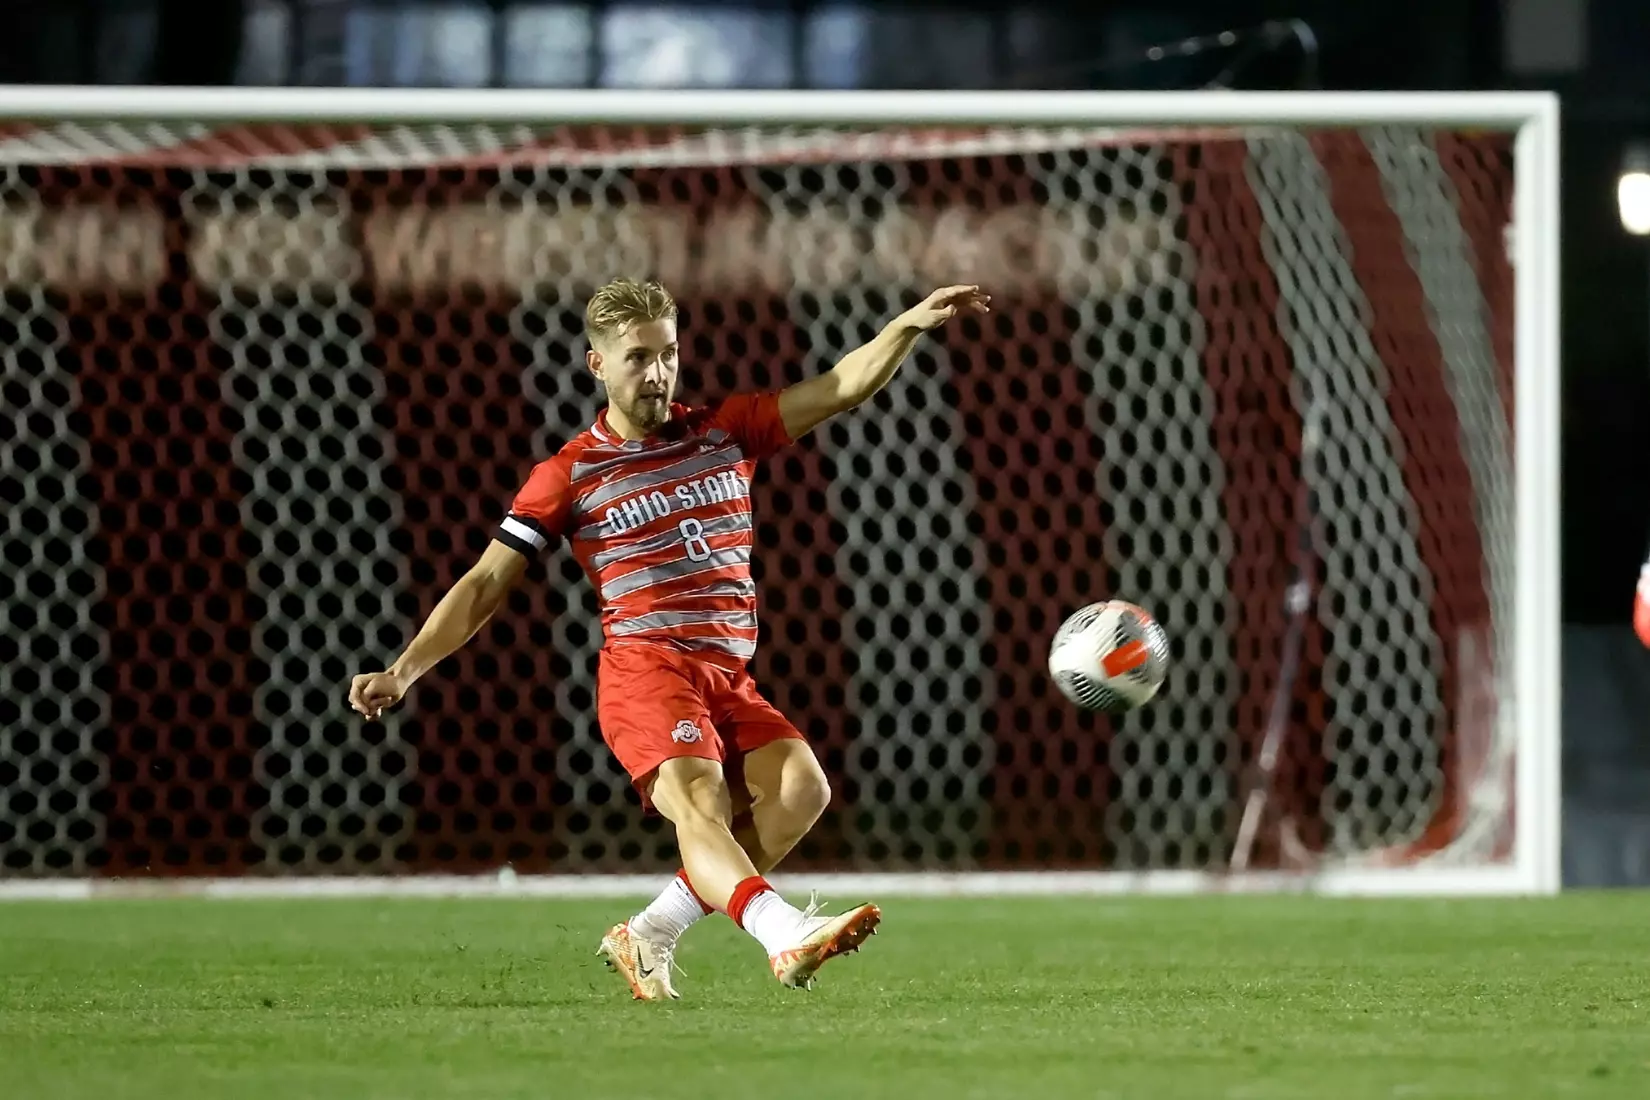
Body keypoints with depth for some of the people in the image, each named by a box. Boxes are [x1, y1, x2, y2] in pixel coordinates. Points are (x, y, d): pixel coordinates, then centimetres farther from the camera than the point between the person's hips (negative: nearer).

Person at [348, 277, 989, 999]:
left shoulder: (726, 431, 16)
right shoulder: (569, 475, 6)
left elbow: (844, 388, 12)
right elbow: (485, 584, 6)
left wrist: (911, 324, -3)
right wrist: (403, 671, -4)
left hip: (729, 676, 5)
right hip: (646, 668, -5)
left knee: (801, 787, -20)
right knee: (697, 805, -29)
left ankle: (648, 936, -13)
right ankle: (785, 934, -56)